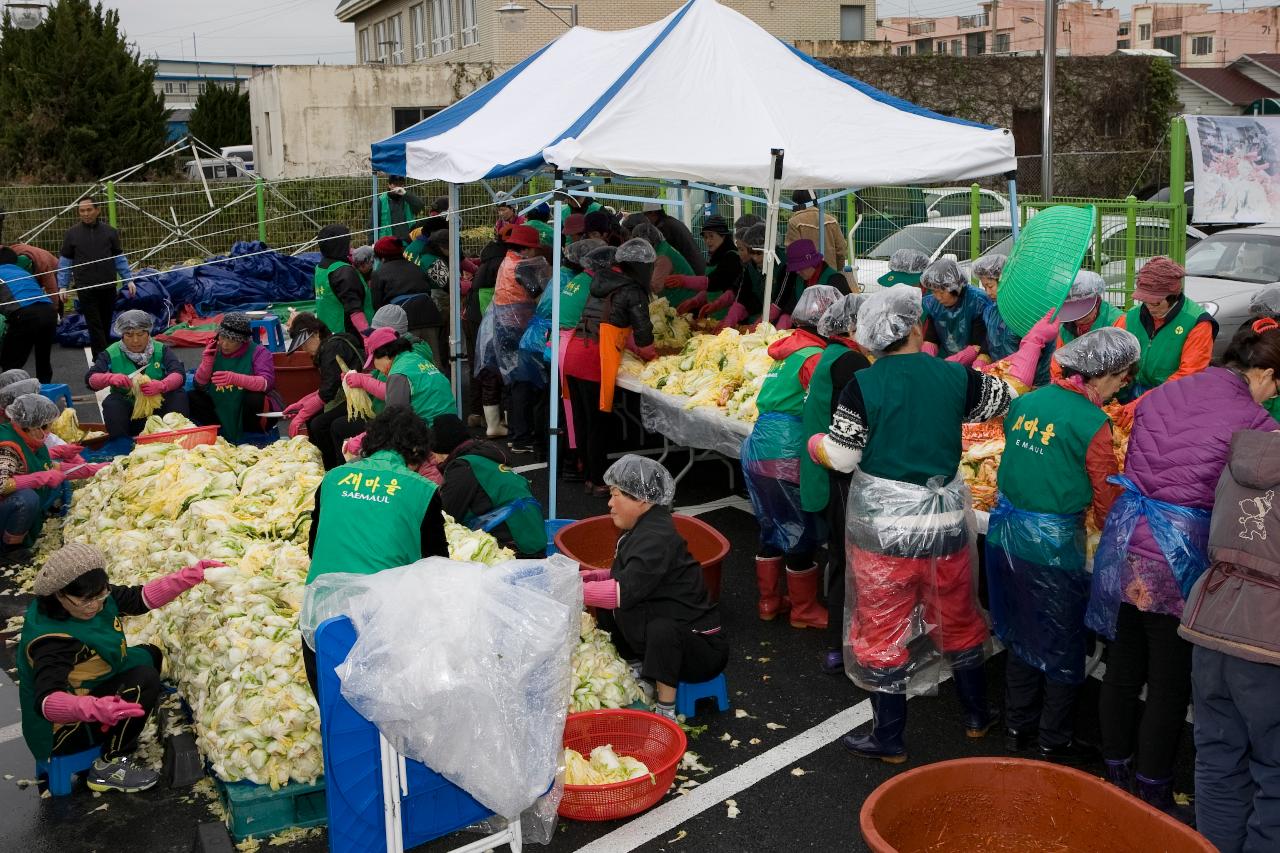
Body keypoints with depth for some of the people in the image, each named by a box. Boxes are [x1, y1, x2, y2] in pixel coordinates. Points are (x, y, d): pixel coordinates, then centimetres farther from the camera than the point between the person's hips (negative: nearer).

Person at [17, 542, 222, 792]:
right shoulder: (52, 641, -34)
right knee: (145, 680, -23)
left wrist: (193, 575, -17)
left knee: (148, 655, 12)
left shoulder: (93, 596, -11)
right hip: (62, 730, -9)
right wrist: (95, 709, -62)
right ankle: (111, 765, -10)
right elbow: (46, 701, -44)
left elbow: (140, 598, -5)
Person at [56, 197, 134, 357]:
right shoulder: (72, 233, 4)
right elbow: (65, 262, 8)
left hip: (108, 288, 2)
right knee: (95, 326, -5)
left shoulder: (110, 232, 7)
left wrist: (128, 280, 5)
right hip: (85, 288, -2)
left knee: (106, 325, 8)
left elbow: (120, 258, 12)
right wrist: (62, 286, 3)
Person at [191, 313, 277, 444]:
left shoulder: (259, 352, -8)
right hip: (221, 415, 4)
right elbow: (199, 385, 1)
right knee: (192, 398, -12)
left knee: (255, 398, -35)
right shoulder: (214, 350, 5)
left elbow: (267, 383, -26)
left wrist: (235, 378, -39)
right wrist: (207, 360, -14)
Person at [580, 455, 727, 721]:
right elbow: (627, 577, 17)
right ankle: (637, 671, 10)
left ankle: (666, 711, -24)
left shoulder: (656, 539, -25)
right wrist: (593, 576, 0)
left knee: (662, 629, -40)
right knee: (606, 608, 3)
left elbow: (625, 592, -34)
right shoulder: (641, 530, 6)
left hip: (703, 647, -10)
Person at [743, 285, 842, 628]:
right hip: (785, 458, -9)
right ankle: (804, 610, 19)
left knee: (772, 529, 20)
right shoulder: (814, 357, -14)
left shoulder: (788, 348, 12)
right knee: (800, 535, 6)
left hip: (757, 449, 9)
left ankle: (769, 601, 31)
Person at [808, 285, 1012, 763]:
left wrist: (814, 444, 10)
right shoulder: (954, 377, -4)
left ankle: (889, 739, 19)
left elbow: (841, 457, -10)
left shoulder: (863, 386, -13)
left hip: (882, 526, -3)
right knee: (957, 619, 22)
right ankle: (977, 715, 38)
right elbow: (1002, 400, 13)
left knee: (882, 629, 9)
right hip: (945, 521, 3)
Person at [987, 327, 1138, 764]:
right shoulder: (1091, 422, -16)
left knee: (1020, 633, 21)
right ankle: (1053, 741, 25)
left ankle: (1018, 727, 34)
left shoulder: (1025, 402, 3)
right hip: (1053, 544, -6)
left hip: (1007, 531, 7)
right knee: (1062, 646, 12)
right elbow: (1107, 499, -9)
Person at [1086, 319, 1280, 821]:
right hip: (1178, 554, -6)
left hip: (1125, 540, 6)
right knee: (1170, 684, 8)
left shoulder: (1158, 396, 7)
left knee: (1121, 670, 16)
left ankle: (1115, 775, 31)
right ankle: (1154, 798, 19)